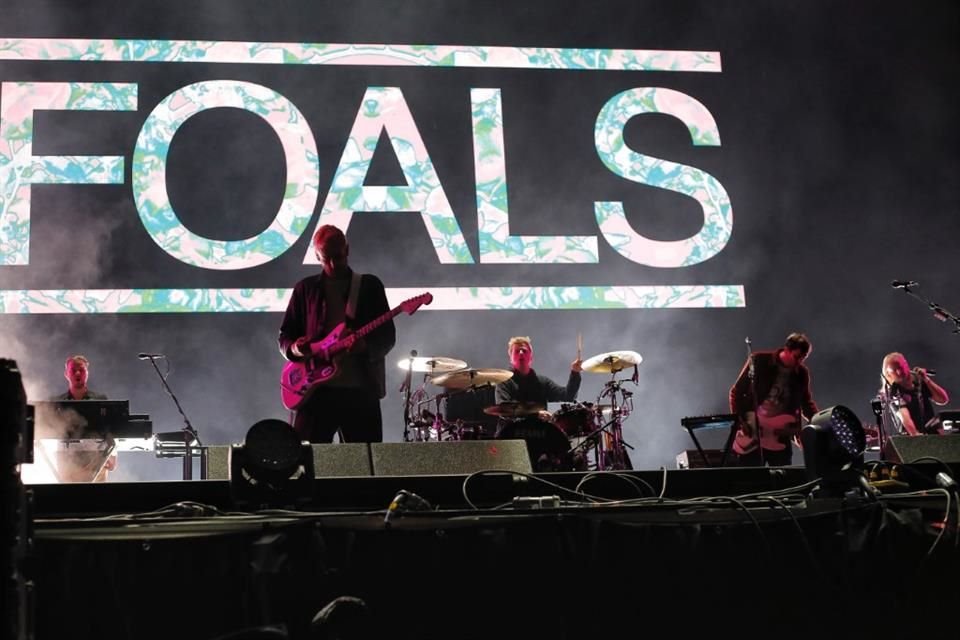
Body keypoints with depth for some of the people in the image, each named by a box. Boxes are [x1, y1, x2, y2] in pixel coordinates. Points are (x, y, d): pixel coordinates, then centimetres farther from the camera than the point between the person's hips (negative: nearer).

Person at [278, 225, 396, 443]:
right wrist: (295, 349, -10)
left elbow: (388, 336, 3)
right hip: (318, 388, 0)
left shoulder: (369, 286, 8)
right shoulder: (306, 288, 10)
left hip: (361, 389, 0)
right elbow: (285, 335, 13)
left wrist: (365, 345, -18)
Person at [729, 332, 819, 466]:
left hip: (780, 441, 3)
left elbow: (807, 403, 14)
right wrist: (739, 421, -12)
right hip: (751, 437, -3)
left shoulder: (802, 373, 3)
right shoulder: (758, 361, -7)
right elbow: (736, 392, -2)